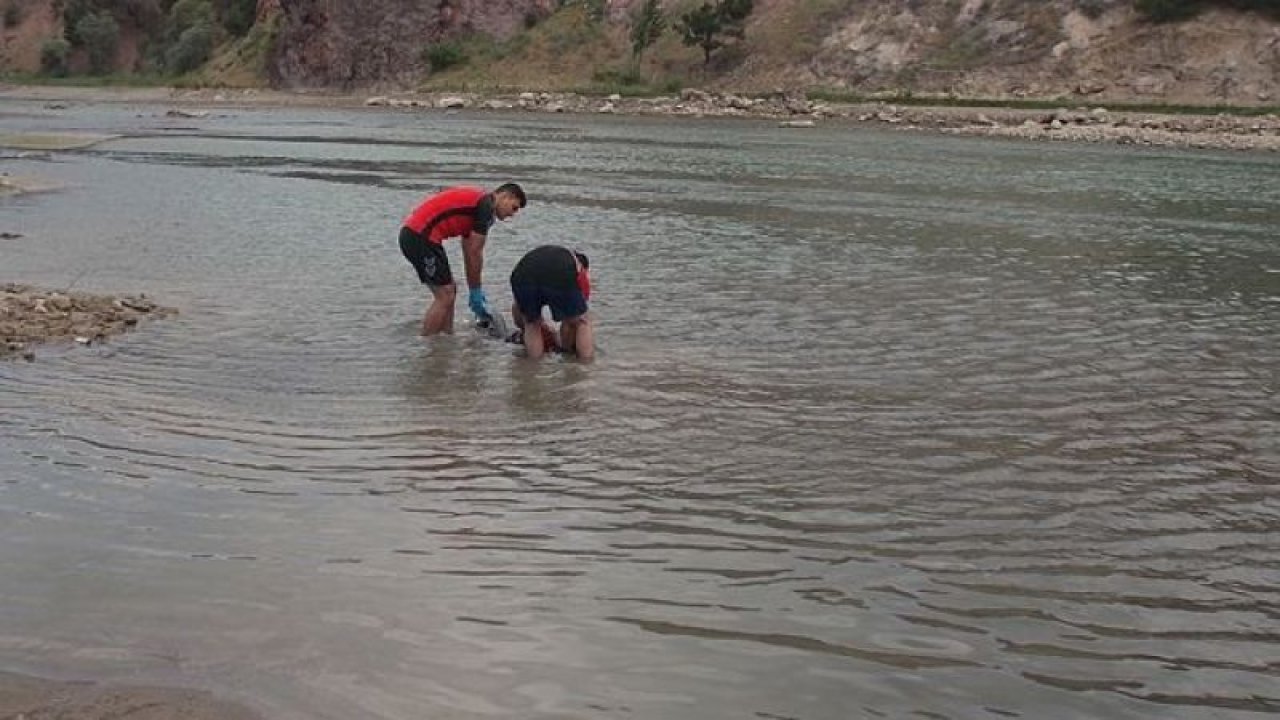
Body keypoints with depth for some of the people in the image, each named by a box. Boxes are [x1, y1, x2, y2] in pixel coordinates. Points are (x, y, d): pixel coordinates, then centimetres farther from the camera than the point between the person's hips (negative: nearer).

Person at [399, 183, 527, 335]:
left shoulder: (474, 200, 22)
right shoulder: (486, 206, -8)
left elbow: (469, 253, 25)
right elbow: (475, 253, -7)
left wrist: (475, 292, 26)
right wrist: (476, 292, 3)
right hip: (421, 237, -10)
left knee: (449, 290, 16)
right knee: (445, 296, -5)